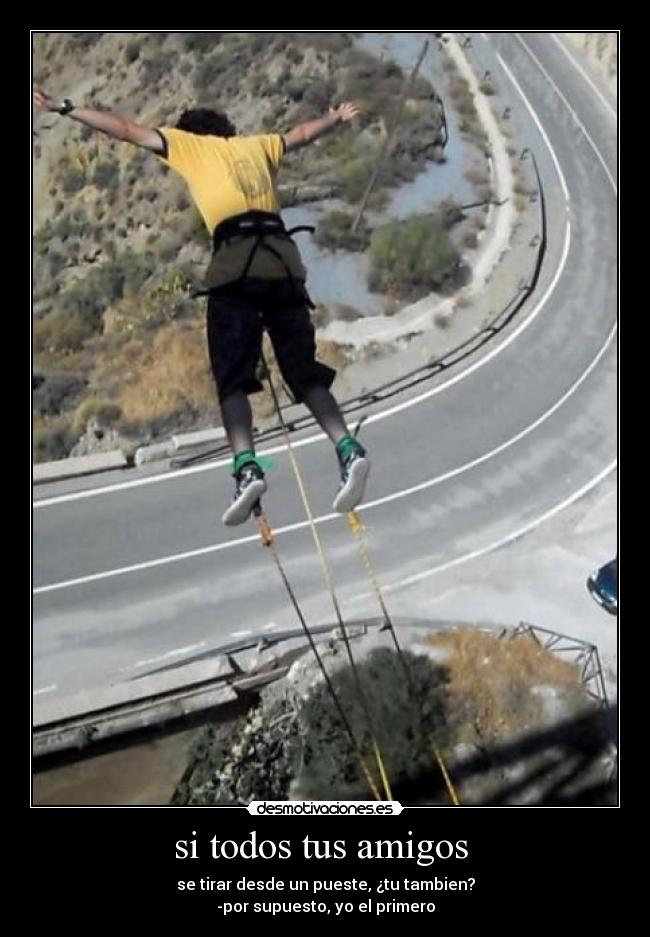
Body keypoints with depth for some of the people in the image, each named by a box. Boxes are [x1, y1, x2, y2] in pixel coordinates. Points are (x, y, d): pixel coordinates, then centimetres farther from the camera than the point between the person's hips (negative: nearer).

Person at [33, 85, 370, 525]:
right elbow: (303, 132, 47)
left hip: (236, 260, -4)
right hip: (285, 259, 4)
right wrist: (337, 117, 65)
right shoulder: (258, 144, 31)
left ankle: (247, 467, -22)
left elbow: (125, 129, 23)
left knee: (233, 376, -4)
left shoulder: (186, 142, 21)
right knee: (304, 372, 7)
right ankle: (348, 448, -11)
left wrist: (64, 108, 32)